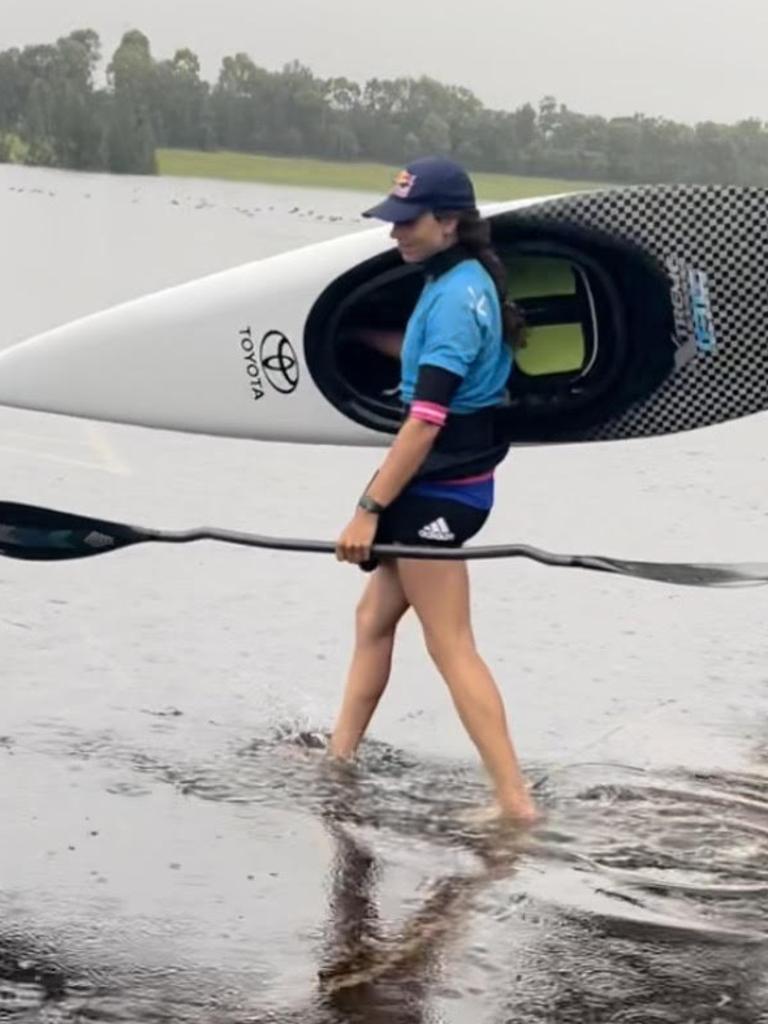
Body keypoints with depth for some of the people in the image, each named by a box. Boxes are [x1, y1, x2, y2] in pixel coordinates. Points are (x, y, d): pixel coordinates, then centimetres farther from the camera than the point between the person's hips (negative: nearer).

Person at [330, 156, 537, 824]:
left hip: (438, 491, -10)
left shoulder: (454, 297, -21)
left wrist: (370, 508, -23)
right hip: (448, 482, 10)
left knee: (452, 647, -5)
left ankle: (515, 800, -3)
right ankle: (339, 756, 29)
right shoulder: (469, 281, 8)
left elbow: (427, 420, -25)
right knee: (375, 617, 18)